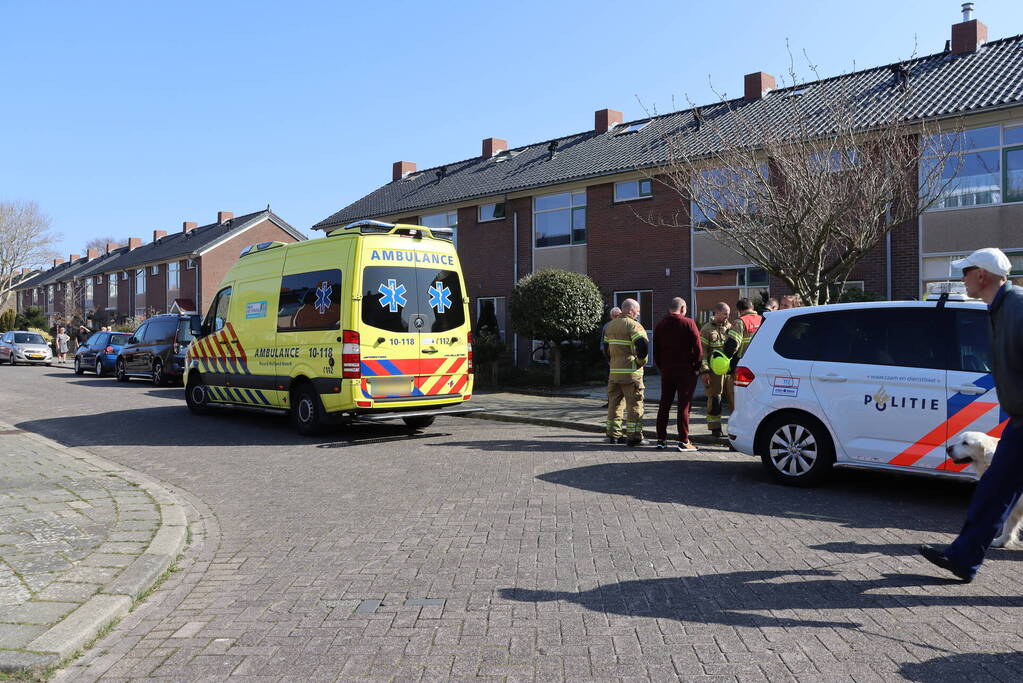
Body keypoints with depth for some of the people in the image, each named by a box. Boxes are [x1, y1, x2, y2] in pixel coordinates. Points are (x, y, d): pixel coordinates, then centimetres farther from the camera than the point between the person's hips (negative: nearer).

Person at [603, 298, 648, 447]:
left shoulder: (611, 325, 14)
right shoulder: (633, 325, -10)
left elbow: (606, 348, 19)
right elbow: (642, 344, -23)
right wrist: (641, 361, -9)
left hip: (614, 372, 7)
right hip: (631, 372, -7)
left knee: (614, 403, 14)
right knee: (634, 404, -1)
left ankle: (613, 435, 18)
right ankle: (634, 437, 0)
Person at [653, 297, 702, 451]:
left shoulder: (660, 326, 9)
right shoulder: (688, 323, -7)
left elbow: (656, 350, 11)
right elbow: (697, 347, -10)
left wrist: (661, 368, 15)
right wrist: (696, 367, -1)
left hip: (666, 371, 5)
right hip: (685, 370, -5)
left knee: (664, 404, 11)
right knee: (684, 405, -2)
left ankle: (661, 438, 13)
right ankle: (683, 441, -3)